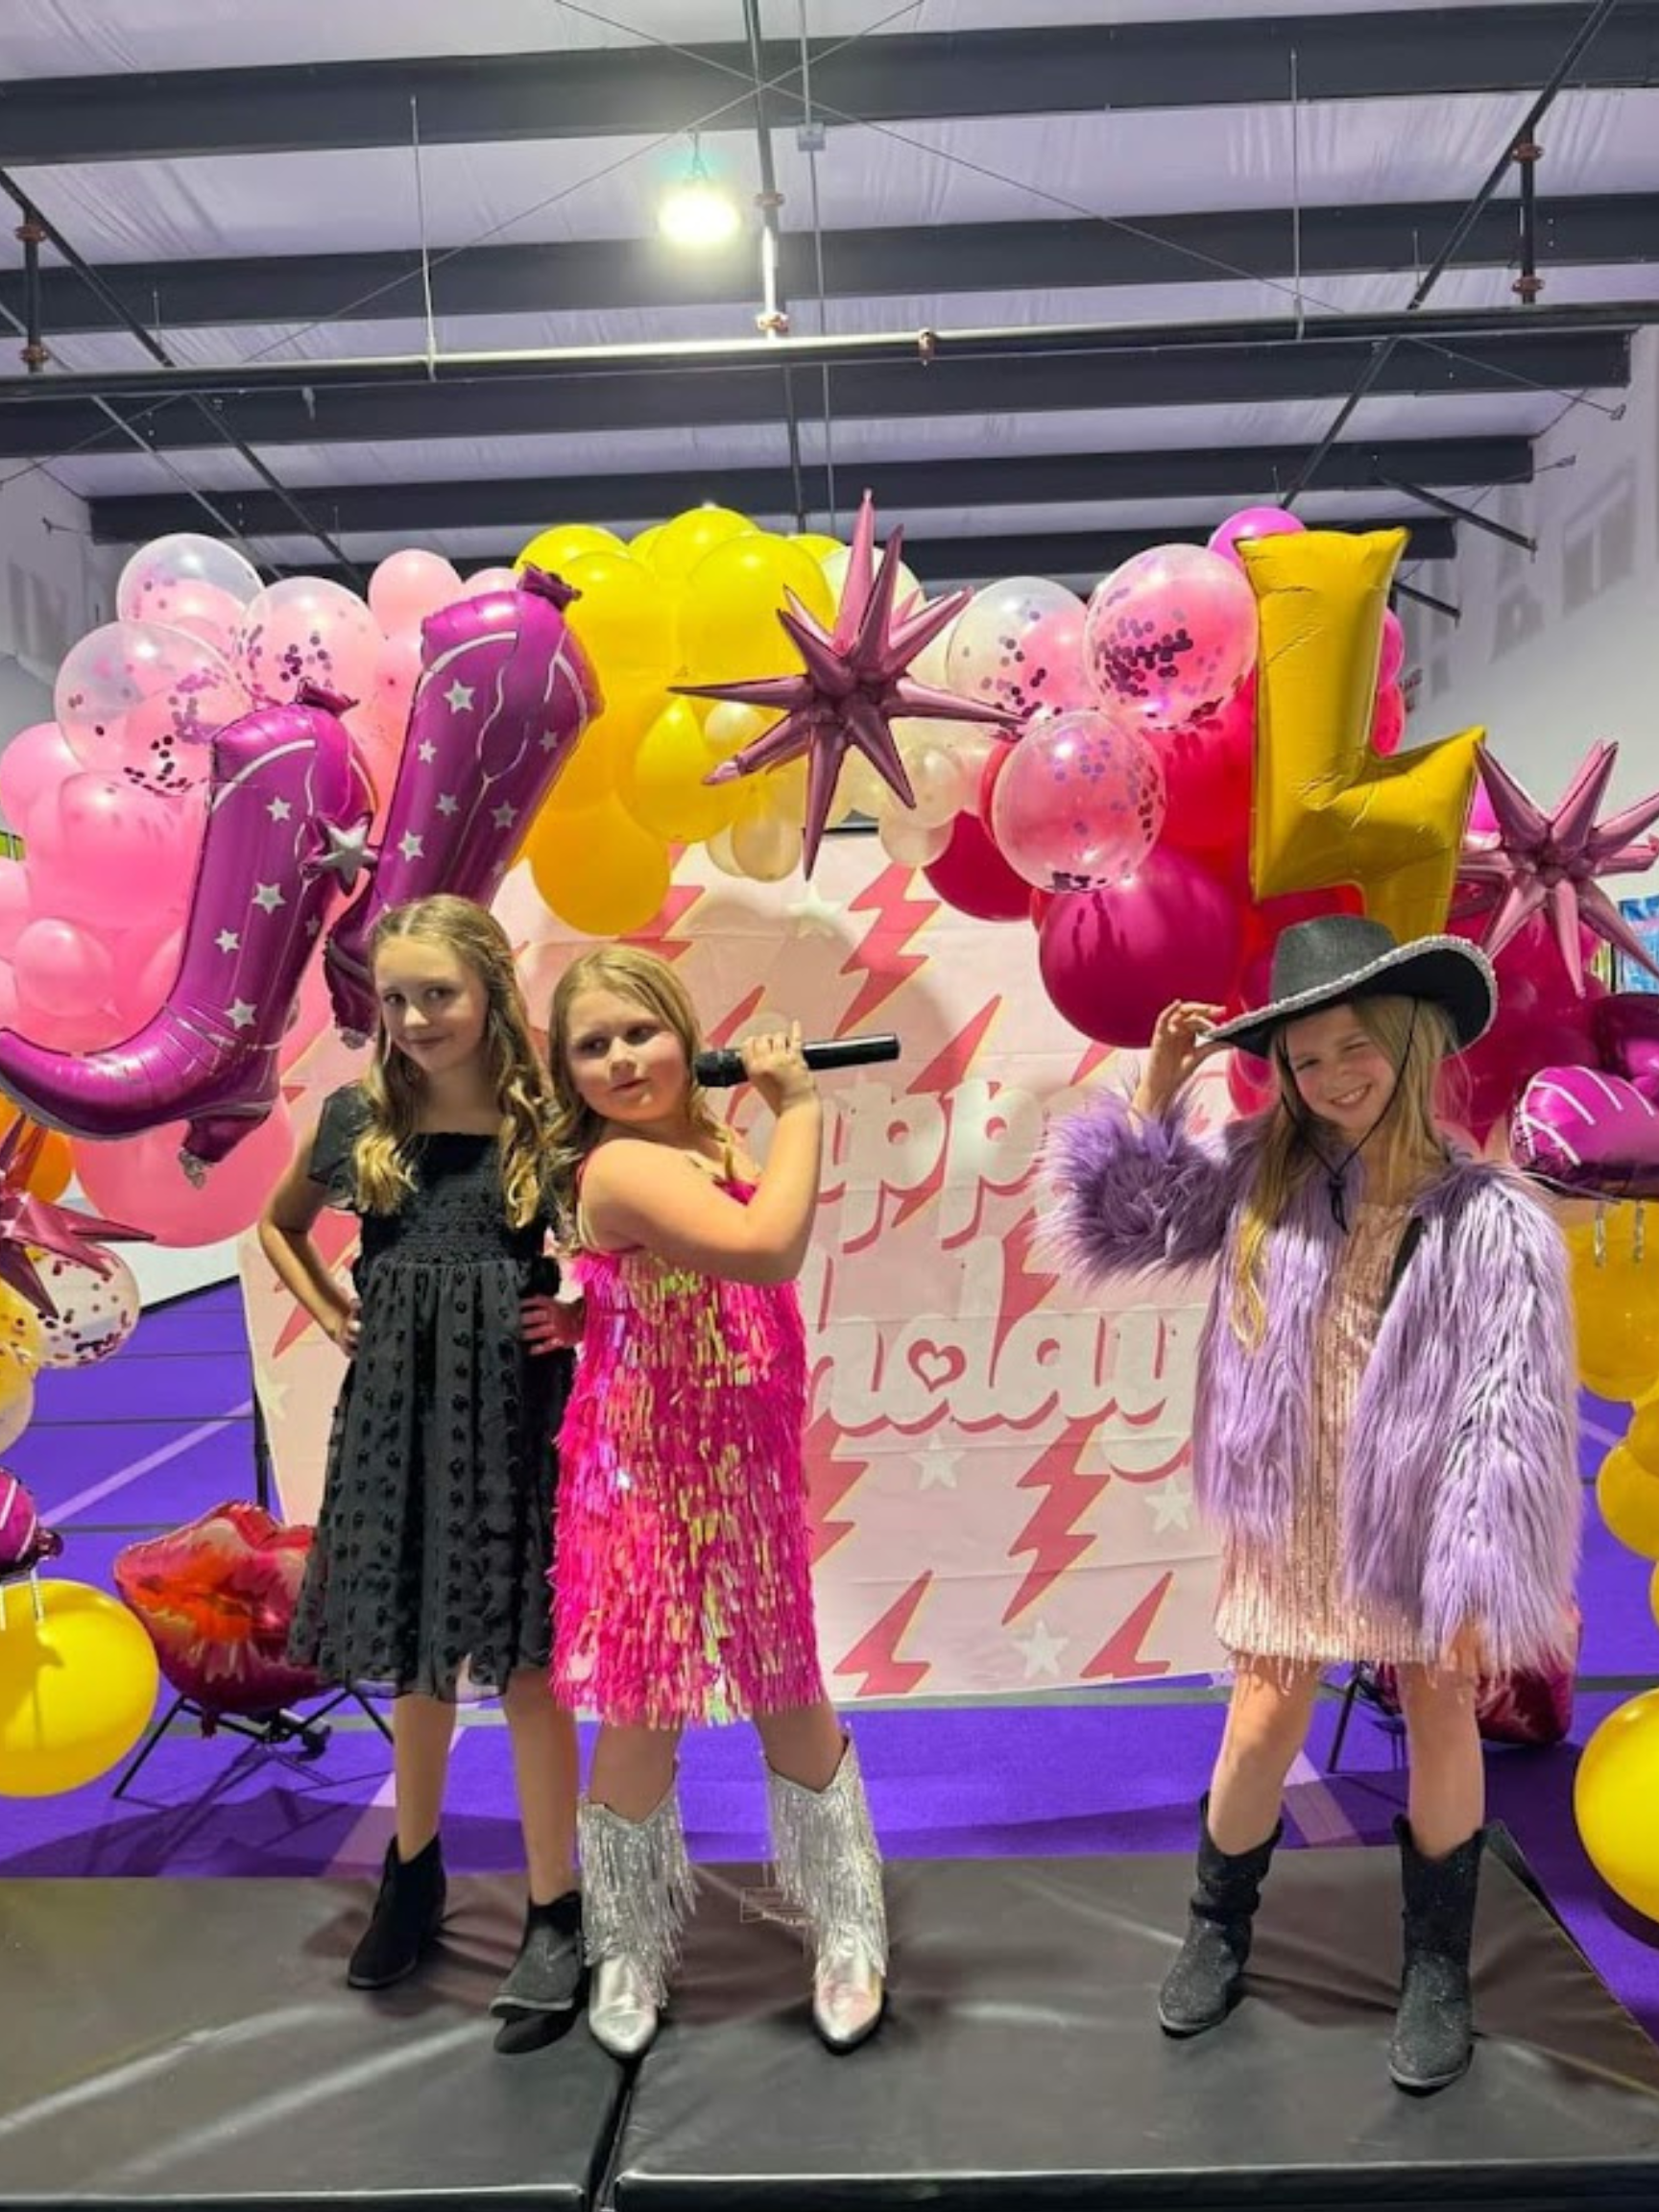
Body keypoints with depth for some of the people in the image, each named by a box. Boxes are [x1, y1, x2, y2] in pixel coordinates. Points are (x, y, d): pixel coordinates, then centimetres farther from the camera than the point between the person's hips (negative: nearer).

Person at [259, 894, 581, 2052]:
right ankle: (412, 1868, 41)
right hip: (396, 1411, 3)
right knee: (415, 1657, 18)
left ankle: (555, 1914, 21)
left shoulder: (548, 1121, -9)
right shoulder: (357, 1118, 0)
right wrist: (333, 1317, 6)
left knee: (521, 1663, 4)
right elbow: (279, 1228, 18)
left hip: (513, 1411, -3)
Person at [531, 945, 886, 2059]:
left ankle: (848, 1934, 36)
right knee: (644, 1718, 9)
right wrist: (799, 1105, -21)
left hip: (746, 1471, 7)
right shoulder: (621, 1166, -21)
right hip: (651, 1481, -7)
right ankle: (631, 1956, 34)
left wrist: (788, 1108, 3)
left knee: (792, 1700, 17)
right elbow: (772, 1250, -32)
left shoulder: (714, 1148, 7)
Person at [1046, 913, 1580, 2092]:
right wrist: (1157, 1088, -7)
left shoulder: (1492, 1218, -17)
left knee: (1442, 1719, 16)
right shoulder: (1264, 1170, -6)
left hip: (1420, 1513, -2)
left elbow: (1513, 1413, -16)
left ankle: (1438, 1970, 39)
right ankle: (1219, 1930, 37)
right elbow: (1132, 1222, 4)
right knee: (1262, 1725, 11)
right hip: (1293, 1513, 2)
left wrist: (1478, 1583, -17)